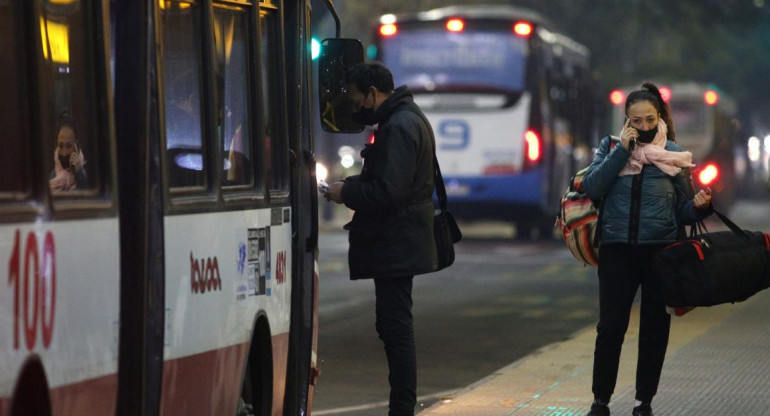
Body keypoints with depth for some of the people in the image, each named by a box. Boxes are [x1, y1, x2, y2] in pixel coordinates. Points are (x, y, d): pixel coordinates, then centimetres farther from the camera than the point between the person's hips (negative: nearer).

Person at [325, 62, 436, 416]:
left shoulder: (399, 127, -18)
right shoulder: (408, 119, 16)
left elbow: (388, 191, -25)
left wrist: (346, 193, -11)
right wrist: (351, 188, 7)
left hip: (395, 248, -11)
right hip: (399, 244, 11)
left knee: (395, 328, -9)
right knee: (393, 325, 16)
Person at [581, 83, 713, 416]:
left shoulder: (672, 153, 6)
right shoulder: (611, 146, 6)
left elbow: (683, 211, 8)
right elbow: (592, 187, -9)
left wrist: (698, 206, -15)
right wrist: (622, 149, -11)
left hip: (661, 251, 1)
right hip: (617, 250, -1)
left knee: (655, 328, 5)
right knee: (611, 326, -1)